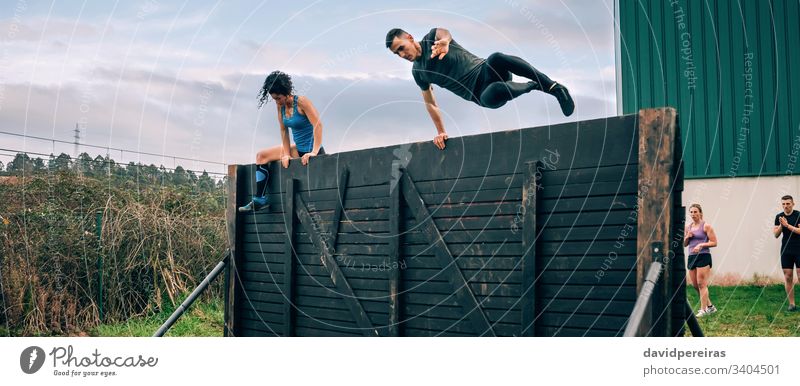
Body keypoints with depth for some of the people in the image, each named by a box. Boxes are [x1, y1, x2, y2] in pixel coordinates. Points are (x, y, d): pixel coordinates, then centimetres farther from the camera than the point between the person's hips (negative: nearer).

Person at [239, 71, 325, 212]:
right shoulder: (280, 105, 3)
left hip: (311, 150, -8)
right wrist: (287, 155, -6)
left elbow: (318, 125, -24)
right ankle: (259, 199, -2)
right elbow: (284, 131, 4)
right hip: (298, 149, 8)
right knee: (261, 155, 4)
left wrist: (314, 152, -29)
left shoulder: (301, 102, -18)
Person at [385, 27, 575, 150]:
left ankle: (554, 87, -27)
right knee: (489, 97, -36)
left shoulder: (433, 37, 1)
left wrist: (444, 41, -49)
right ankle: (532, 86, -13)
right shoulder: (418, 72, 12)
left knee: (497, 58, -38)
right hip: (481, 94, 2)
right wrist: (440, 132, 11)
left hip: (484, 71, -2)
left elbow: (444, 32, -24)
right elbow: (430, 103, 20)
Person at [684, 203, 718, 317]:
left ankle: (703, 310, -4)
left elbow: (714, 242, -7)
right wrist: (687, 237, 0)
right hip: (691, 257, 7)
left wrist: (701, 245, -17)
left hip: (703, 256, -7)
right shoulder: (688, 227, 13)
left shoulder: (706, 226, -4)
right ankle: (710, 306, 23)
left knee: (701, 284, -9)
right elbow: (684, 244, 19)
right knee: (695, 285, 8)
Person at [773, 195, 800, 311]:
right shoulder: (779, 217, 7)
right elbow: (776, 235, 5)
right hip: (786, 251, 4)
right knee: (788, 278, 2)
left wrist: (787, 225, -19)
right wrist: (781, 225, -12)